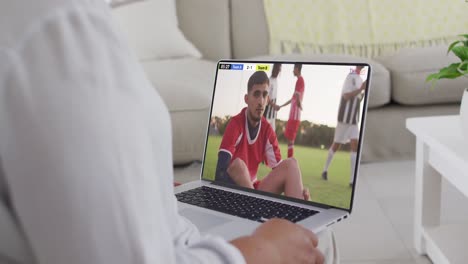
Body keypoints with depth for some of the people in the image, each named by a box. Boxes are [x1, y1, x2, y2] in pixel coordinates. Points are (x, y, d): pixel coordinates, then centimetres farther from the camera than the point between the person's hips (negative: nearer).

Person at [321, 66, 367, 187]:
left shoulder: (359, 78, 14)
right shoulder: (351, 77, -11)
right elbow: (346, 96, -19)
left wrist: (364, 92, 3)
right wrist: (361, 89, -25)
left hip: (353, 119, 7)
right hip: (345, 117, -7)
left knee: (355, 145, -5)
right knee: (336, 145, 4)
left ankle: (352, 179, -9)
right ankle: (325, 170, 25)